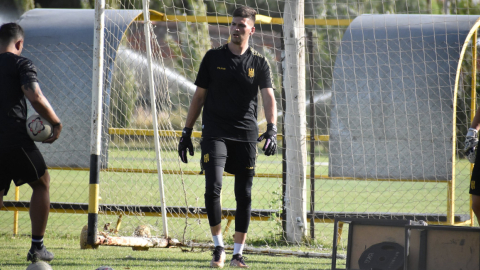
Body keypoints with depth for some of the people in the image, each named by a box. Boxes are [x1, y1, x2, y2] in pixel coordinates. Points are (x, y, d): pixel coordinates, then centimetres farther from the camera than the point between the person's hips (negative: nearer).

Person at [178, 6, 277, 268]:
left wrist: (272, 128, -24)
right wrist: (186, 132, 6)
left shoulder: (259, 63, 5)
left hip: (246, 135, 1)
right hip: (215, 133, -1)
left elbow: (269, 97, -7)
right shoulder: (213, 57, 5)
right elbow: (199, 96, 9)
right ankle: (218, 247, 0)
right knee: (213, 187, -16)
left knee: (244, 195, 2)